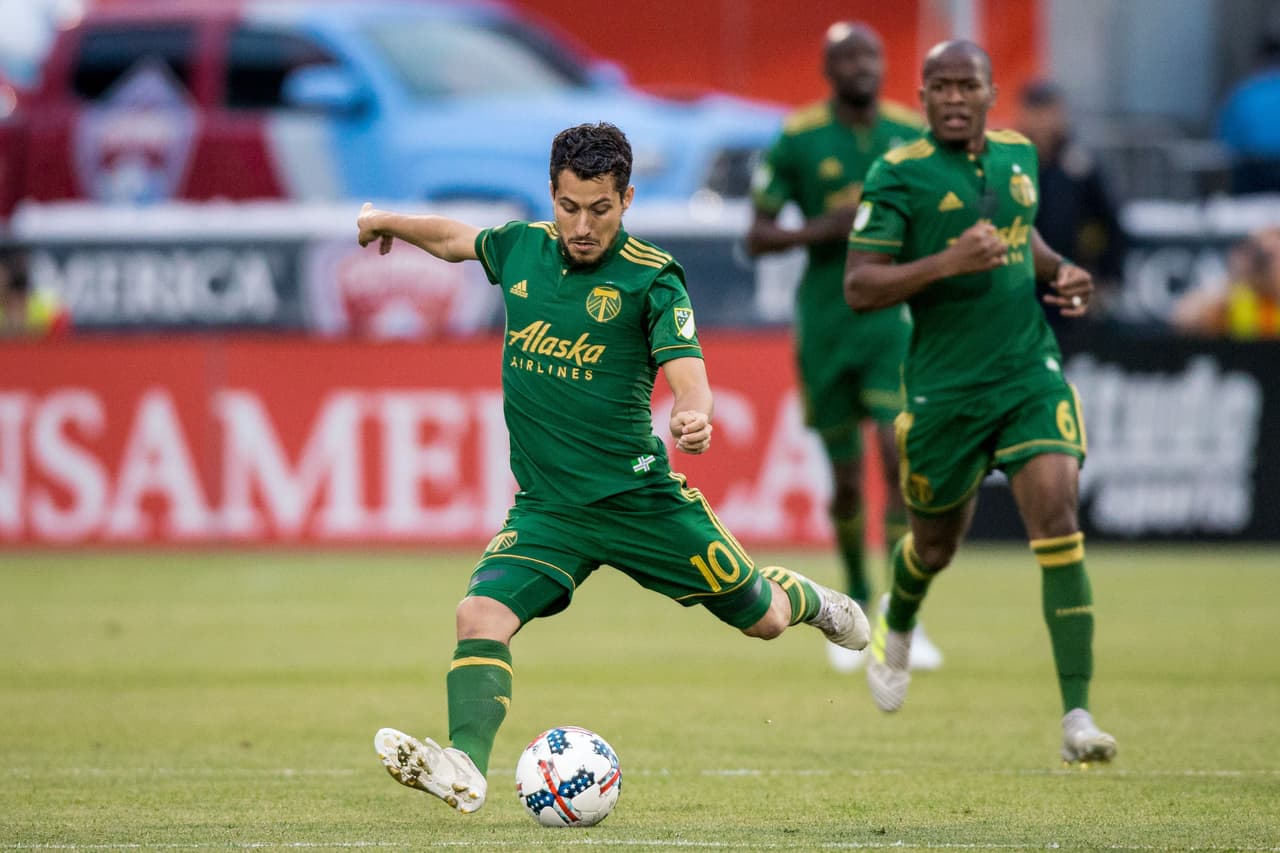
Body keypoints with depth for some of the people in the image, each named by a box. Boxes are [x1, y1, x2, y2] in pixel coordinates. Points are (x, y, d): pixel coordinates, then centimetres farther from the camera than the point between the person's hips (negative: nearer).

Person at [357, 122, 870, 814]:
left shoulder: (651, 276, -11)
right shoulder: (523, 247, 2)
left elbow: (688, 377, -21)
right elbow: (459, 239, 26)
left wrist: (693, 418, -42)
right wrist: (388, 222, 32)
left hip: (638, 495, -3)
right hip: (546, 509, 3)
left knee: (763, 620, 11)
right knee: (480, 615, -24)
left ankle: (804, 598, 47)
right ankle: (465, 766, -37)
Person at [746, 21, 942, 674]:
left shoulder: (912, 135, 4)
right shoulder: (797, 141, -2)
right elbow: (757, 237, -1)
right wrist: (829, 227, -16)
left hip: (896, 319, 1)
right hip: (827, 323, -1)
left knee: (899, 456, -15)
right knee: (846, 478, 7)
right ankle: (856, 601, 31)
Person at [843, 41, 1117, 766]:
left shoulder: (1018, 154, 6)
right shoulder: (898, 174, -10)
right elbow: (859, 288, -14)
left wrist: (1060, 272, 7)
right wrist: (947, 262, -26)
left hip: (1031, 373, 2)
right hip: (944, 389, -2)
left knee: (1057, 517, -17)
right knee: (936, 545, 15)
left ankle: (1077, 716, -18)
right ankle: (897, 626, 54)